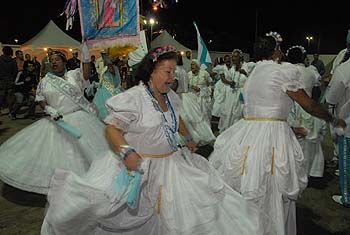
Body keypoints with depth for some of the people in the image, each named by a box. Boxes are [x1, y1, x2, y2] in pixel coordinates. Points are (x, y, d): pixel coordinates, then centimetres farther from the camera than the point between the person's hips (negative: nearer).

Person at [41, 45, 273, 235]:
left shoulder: (171, 96, 6)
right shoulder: (133, 98, -18)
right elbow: (112, 128, -17)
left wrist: (188, 138, 25)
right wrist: (126, 151, -31)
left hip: (173, 163, 7)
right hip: (139, 166, -6)